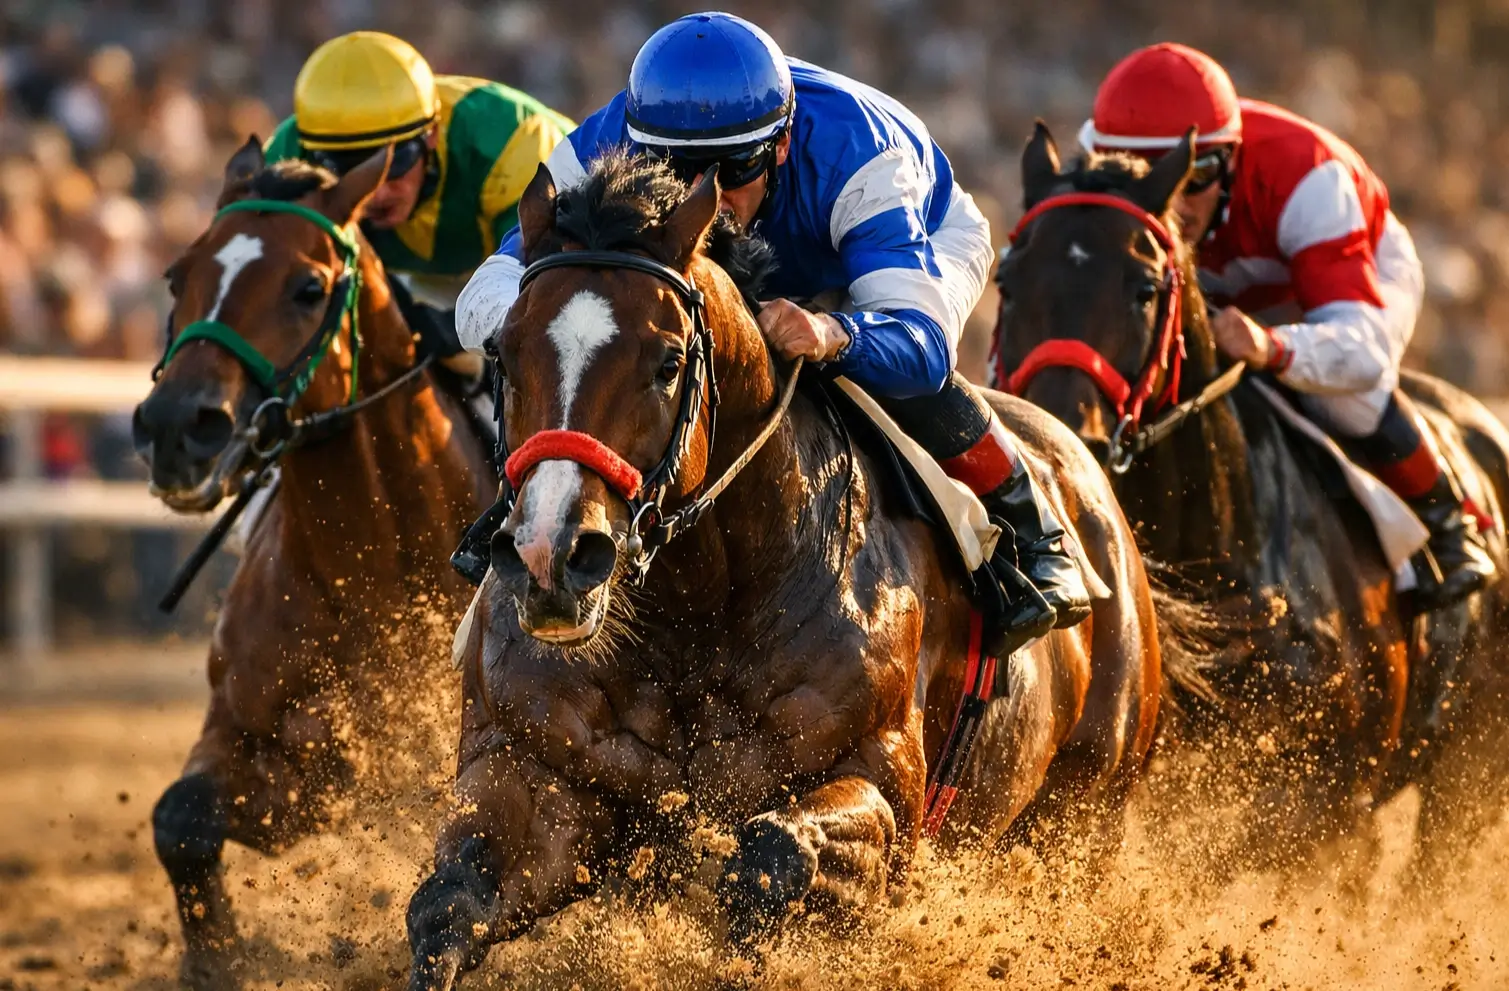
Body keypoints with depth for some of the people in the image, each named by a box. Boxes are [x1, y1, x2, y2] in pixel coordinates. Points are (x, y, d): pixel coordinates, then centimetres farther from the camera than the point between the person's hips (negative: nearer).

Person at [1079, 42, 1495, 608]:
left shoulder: (1301, 174, -44)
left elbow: (1365, 348, -52)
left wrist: (1271, 349, -73)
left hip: (1363, 270, -5)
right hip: (1226, 298, 5)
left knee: (1338, 392, -34)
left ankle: (1445, 522, -8)